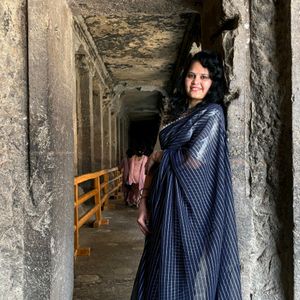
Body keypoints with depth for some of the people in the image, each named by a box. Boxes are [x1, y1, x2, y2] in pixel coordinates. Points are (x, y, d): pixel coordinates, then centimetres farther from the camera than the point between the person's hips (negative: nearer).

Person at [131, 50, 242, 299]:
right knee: (163, 269, 14)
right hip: (166, 202, 7)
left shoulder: (213, 113, -5)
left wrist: (158, 156, -1)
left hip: (191, 203, -7)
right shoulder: (176, 115, 15)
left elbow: (194, 159, -18)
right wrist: (144, 202, 4)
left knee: (189, 271, 4)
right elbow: (154, 165, 12)